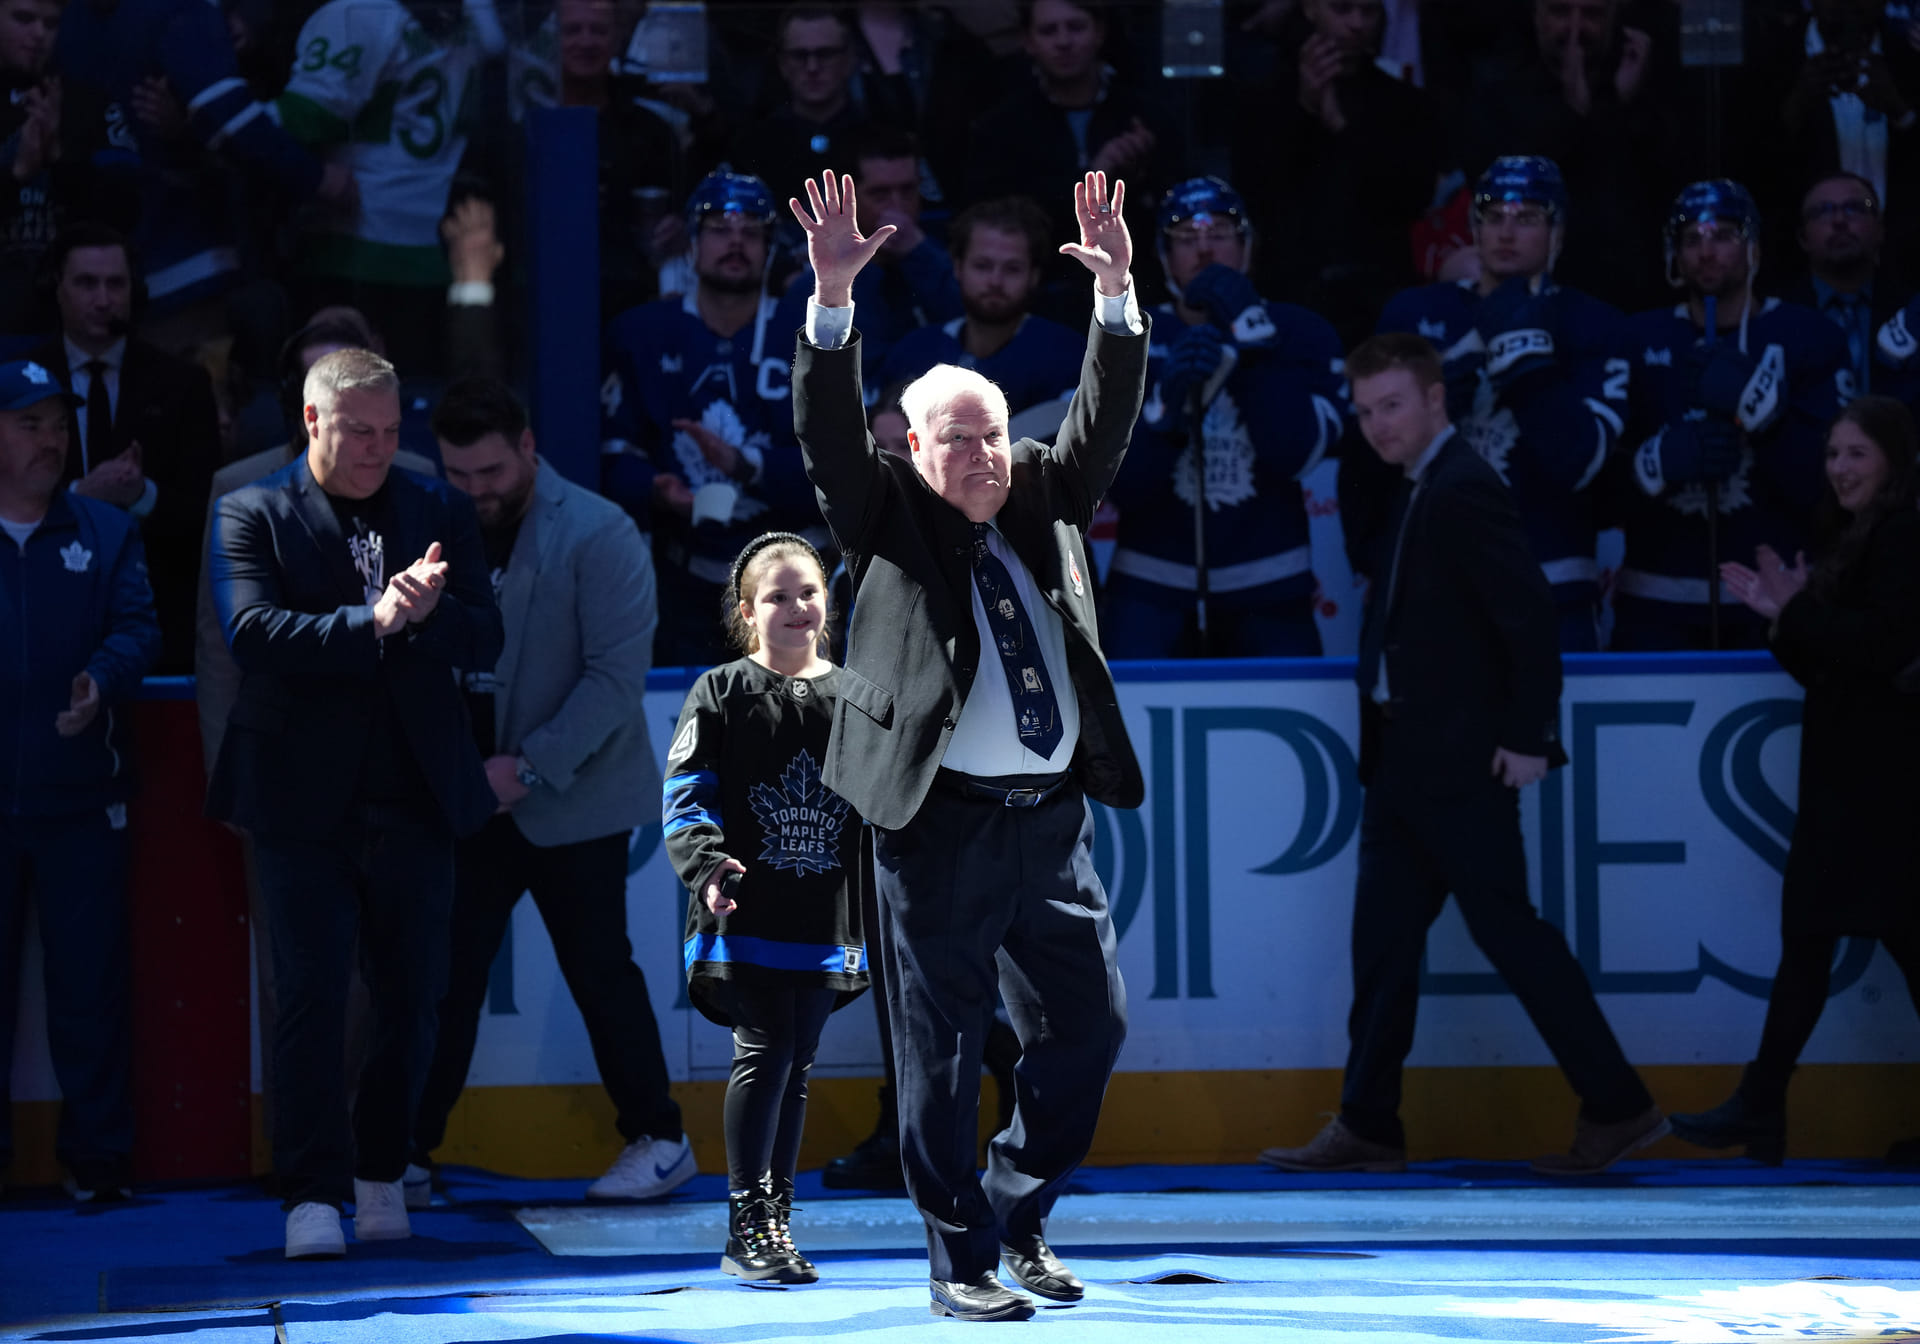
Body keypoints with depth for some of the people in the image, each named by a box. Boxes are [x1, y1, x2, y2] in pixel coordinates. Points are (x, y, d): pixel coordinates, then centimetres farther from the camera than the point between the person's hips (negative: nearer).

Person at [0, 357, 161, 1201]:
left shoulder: (106, 534, 11)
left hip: (82, 793, 1)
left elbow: (137, 627, 0)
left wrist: (103, 680, -20)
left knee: (91, 982, 0)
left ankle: (98, 1156, 6)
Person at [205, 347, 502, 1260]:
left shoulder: (439, 514, 11)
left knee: (412, 998, 7)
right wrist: (372, 622, -21)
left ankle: (382, 1175, 21)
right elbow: (253, 633, -12)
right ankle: (313, 1194, -7)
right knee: (312, 996, -7)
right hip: (305, 800, -3)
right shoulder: (251, 515, 2)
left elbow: (483, 643, 5)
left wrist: (427, 612, -16)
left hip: (416, 798, 3)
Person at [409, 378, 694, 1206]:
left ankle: (658, 1140, 17)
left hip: (572, 801, -4)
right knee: (446, 974, 0)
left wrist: (532, 767, -19)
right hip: (471, 796, 4)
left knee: (600, 972, 3)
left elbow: (618, 673, -15)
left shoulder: (597, 535, -10)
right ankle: (408, 1155, 2)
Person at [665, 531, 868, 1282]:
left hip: (826, 918, 4)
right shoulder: (722, 695, -1)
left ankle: (774, 1223, 16)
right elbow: (686, 792, -6)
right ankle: (746, 1226, -6)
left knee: (796, 1067, 9)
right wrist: (707, 864, -22)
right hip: (748, 912, -4)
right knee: (765, 1052, -12)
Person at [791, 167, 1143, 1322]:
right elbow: (830, 436, -13)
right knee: (944, 1055, 1)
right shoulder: (892, 519, 1)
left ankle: (1020, 1214, 26)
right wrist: (834, 298, -26)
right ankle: (961, 1260, 10)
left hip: (1054, 823, 4)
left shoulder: (1045, 500, 13)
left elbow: (1106, 419, 3)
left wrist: (1116, 295, -11)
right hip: (944, 825, -4)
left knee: (1089, 1025, 8)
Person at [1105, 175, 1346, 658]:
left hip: (1267, 595, 0)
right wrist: (1169, 401, -24)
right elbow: (1122, 483, -7)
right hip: (1153, 590, 0)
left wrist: (1250, 338, -18)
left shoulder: (1300, 334, 2)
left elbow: (1296, 454, -14)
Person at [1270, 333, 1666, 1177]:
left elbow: (1531, 615, -20)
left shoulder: (1462, 491, -15)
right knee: (1383, 934, 9)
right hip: (1407, 758, 10)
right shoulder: (1417, 490, 15)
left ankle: (1617, 1108, 1)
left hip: (1462, 759, -10)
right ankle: (1367, 1124, 12)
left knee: (1505, 927, -6)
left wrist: (1527, 737, -19)